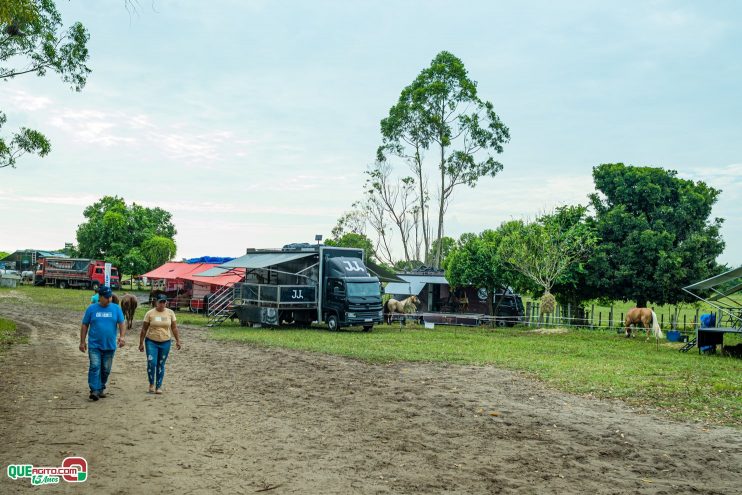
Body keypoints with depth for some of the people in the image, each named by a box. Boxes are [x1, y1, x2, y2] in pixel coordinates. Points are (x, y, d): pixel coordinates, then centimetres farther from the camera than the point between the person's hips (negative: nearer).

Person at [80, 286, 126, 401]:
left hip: (110, 345, 2)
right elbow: (85, 326, 5)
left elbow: (122, 324, -2)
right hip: (94, 345, -2)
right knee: (95, 367, -13)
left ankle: (101, 389, 25)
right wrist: (82, 342, 2)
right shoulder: (91, 309, 0)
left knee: (106, 369, 9)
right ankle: (94, 390, -14)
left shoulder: (116, 308, 2)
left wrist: (122, 336, -19)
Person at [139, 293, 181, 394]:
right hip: (151, 342, -2)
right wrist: (141, 343, 0)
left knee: (161, 365, 7)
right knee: (151, 363, -12)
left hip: (165, 343, 2)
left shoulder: (170, 313, 2)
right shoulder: (150, 313, -3)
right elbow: (144, 329, 1)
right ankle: (151, 384, 8)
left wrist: (178, 340, 1)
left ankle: (158, 386, 17)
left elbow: (174, 328, 6)